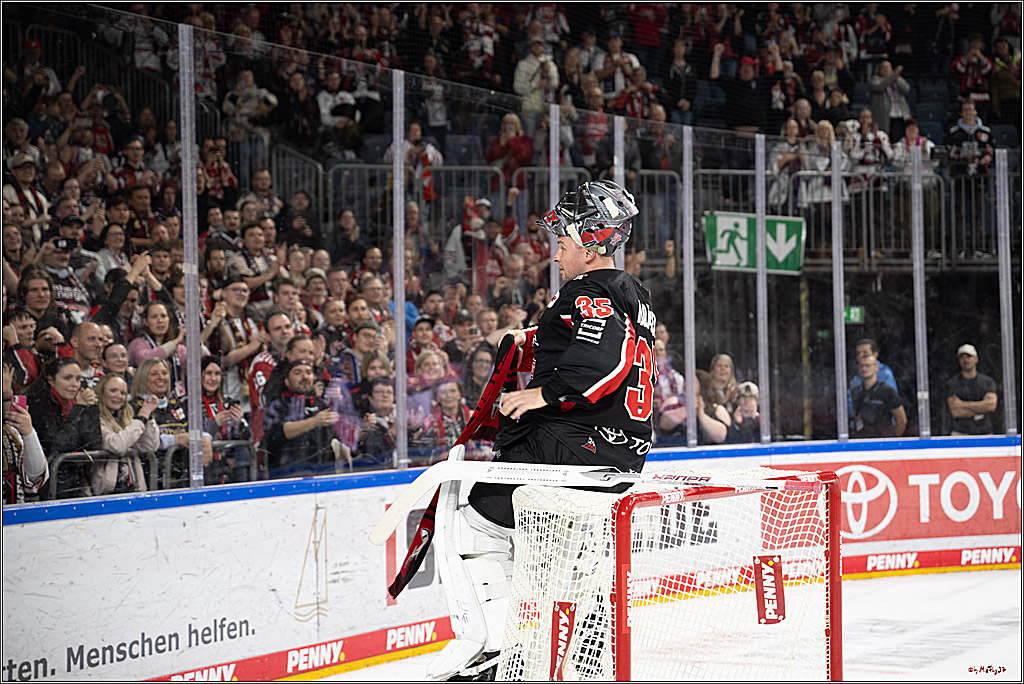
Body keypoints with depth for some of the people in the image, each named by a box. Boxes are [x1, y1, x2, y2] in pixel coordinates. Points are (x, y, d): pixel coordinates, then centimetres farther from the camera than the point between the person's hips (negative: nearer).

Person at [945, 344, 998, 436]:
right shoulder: (951, 383, 5)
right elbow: (955, 412, -7)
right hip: (960, 434, -2)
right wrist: (982, 407, -7)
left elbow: (992, 405, -8)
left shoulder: (988, 382, 9)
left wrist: (963, 404, -9)